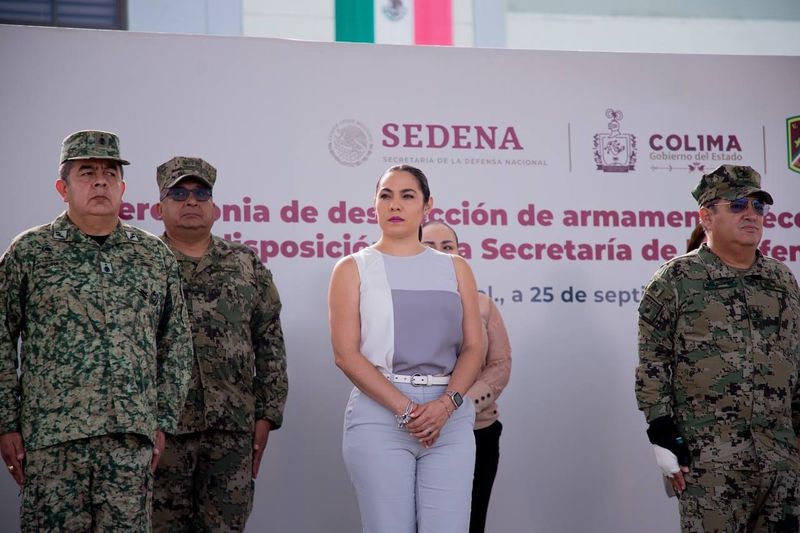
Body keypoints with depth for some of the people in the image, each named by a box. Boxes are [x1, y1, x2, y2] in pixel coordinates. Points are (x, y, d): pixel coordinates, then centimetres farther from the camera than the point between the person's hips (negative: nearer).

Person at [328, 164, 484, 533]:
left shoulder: (455, 268, 14)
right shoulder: (353, 269, 6)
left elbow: (472, 348, 7)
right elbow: (346, 354, -4)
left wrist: (445, 404, -12)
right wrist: (404, 409, -14)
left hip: (449, 417, 2)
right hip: (379, 415, -2)